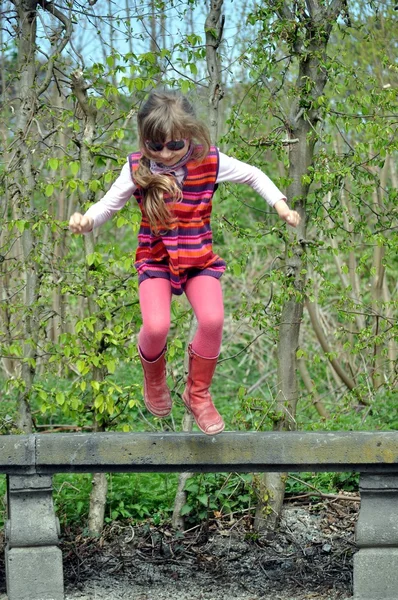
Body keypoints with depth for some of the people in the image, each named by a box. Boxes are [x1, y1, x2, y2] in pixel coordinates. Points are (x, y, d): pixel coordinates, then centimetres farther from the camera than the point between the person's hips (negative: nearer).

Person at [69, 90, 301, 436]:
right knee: (156, 326, -23)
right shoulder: (138, 168, -11)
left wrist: (281, 206, -7)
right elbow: (109, 204, -5)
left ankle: (198, 394, 5)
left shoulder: (210, 162, -10)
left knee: (212, 320, -23)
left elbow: (254, 176, 5)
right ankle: (154, 381, 15)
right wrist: (86, 221, -27)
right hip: (156, 258, -1)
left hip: (199, 258, 1)